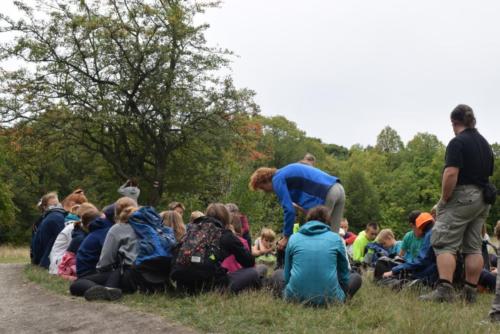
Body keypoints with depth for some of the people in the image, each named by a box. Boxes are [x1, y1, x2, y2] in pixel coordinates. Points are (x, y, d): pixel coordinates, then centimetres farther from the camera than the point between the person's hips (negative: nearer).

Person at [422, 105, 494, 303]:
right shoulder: (485, 143, 16)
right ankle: (470, 292, 11)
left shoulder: (457, 142, -11)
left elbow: (451, 174, -21)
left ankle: (444, 289, -15)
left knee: (445, 244, -7)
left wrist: (444, 199, -12)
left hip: (462, 197, -8)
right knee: (473, 246, 9)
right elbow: (488, 174, 18)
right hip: (483, 199, 8)